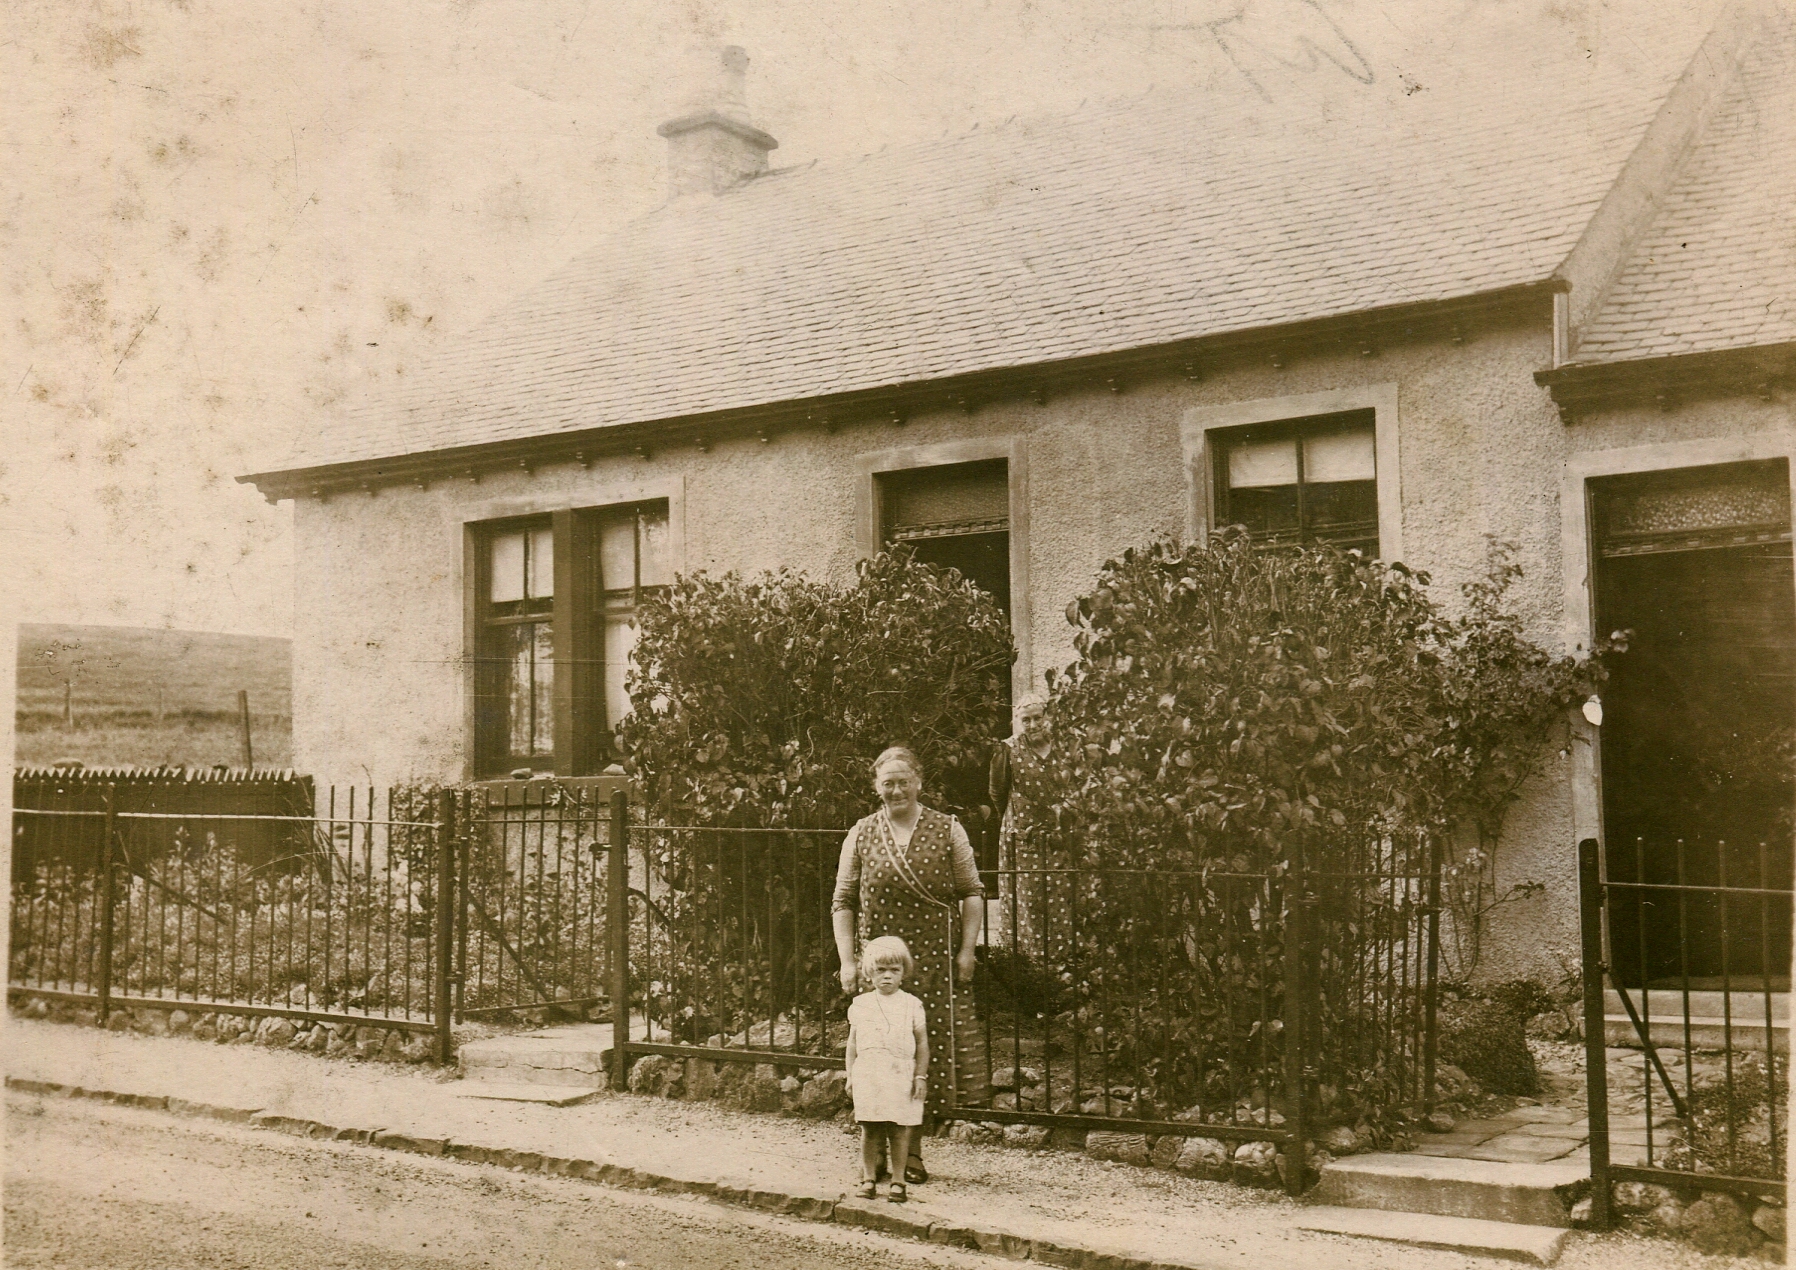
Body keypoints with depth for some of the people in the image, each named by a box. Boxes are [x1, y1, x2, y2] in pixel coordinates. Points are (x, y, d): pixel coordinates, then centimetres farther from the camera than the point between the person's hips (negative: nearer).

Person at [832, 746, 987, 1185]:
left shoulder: (947, 831, 3)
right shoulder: (861, 836, 6)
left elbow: (972, 893, 5)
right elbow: (843, 902, 7)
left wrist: (967, 950, -3)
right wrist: (847, 961, 0)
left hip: (937, 962, 0)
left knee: (931, 1048, 0)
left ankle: (912, 1148, 13)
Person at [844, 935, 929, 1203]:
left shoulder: (911, 1005, 4)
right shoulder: (860, 1005, 8)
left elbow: (922, 1043, 6)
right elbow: (853, 1043, 13)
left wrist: (921, 1075, 1)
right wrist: (850, 1075, 8)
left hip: (901, 1075, -1)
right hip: (868, 1075, 1)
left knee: (900, 1130, 0)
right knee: (869, 1129, 2)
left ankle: (898, 1182, 10)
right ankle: (868, 1179, 13)